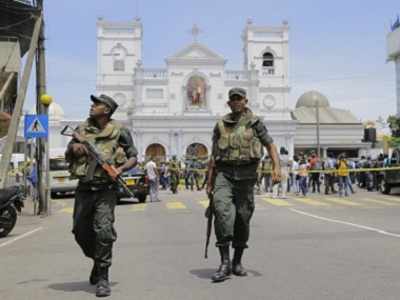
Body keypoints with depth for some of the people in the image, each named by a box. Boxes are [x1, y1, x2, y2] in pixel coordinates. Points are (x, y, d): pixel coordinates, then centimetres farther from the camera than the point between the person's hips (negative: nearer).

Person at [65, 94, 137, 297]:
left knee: (104, 230, -18)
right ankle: (97, 261, 38)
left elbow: (133, 157, 2)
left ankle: (102, 277, -4)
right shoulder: (82, 129, 9)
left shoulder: (118, 131, -2)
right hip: (84, 189, 5)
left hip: (106, 189, -4)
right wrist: (73, 148, -5)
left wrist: (120, 169, -17)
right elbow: (68, 157, 18)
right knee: (81, 232, 11)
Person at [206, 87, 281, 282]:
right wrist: (209, 183, 12)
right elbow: (213, 156, 16)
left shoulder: (254, 122, 8)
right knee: (222, 210, -21)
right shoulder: (220, 126, 14)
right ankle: (225, 263, -20)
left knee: (242, 218, 4)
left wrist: (276, 167, -15)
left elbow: (270, 146, 2)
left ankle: (237, 262, 20)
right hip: (224, 174, 1)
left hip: (246, 175, 0)